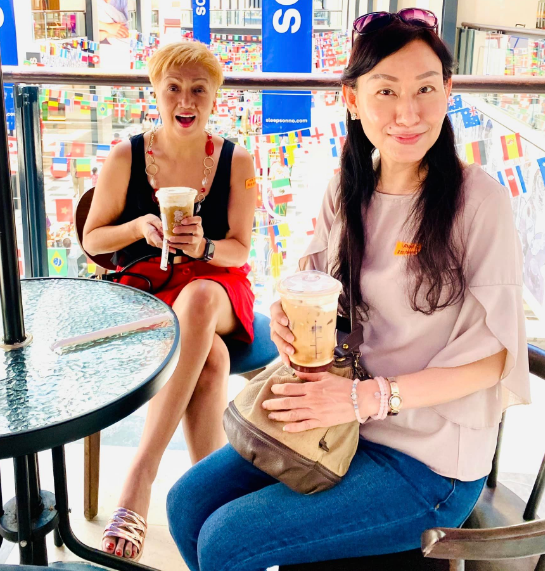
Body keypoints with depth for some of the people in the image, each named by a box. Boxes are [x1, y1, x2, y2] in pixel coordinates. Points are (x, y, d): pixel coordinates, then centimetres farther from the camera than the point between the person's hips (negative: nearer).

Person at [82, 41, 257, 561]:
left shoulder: (235, 162, 0)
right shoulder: (125, 158, -1)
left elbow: (238, 251, 1)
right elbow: (91, 240, 6)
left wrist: (203, 247, -22)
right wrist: (139, 227, -15)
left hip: (216, 288, 1)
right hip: (144, 288, 0)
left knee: (197, 300, -39)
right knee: (211, 358, -34)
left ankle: (140, 473, -36)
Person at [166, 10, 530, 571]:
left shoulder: (478, 198, -16)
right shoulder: (345, 191, 1)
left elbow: (495, 351, -15)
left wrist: (371, 397, -24)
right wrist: (288, 310, -11)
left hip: (429, 460, -5)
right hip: (334, 420, 6)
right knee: (187, 503, 1)